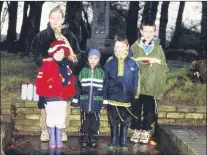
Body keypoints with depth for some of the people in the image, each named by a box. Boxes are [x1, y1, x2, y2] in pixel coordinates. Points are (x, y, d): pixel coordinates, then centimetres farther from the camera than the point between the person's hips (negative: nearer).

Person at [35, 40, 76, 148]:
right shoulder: (47, 65, -10)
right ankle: (52, 139, 16)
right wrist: (43, 96, -15)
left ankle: (58, 139, 22)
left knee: (60, 119, 11)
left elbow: (71, 80, 13)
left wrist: (70, 93, 3)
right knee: (51, 118, 4)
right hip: (51, 98, -5)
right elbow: (40, 81, -14)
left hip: (63, 98, 5)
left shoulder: (66, 66, 9)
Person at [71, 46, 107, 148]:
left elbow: (105, 87, 2)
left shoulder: (101, 72, 2)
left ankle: (92, 138, 16)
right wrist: (75, 100, 1)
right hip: (84, 101, 0)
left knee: (95, 120, 5)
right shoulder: (83, 71, 3)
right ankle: (84, 138, 17)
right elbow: (78, 86, 4)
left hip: (96, 101, 0)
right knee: (85, 120, 7)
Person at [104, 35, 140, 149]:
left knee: (125, 121, 12)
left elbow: (136, 82, 0)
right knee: (113, 121, 12)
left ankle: (123, 141, 26)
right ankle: (114, 140, 26)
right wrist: (104, 96, 3)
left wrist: (136, 96, 1)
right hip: (112, 98, 1)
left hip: (127, 98, 0)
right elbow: (105, 80, 2)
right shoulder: (110, 62, -3)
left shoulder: (132, 63, -5)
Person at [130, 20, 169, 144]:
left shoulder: (158, 48, 3)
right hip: (136, 86, 0)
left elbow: (163, 68, 3)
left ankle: (146, 131, 20)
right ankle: (137, 130, 22)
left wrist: (161, 86, -3)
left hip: (152, 86, 0)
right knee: (136, 110, 8)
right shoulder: (135, 47, 1)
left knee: (149, 111, 6)